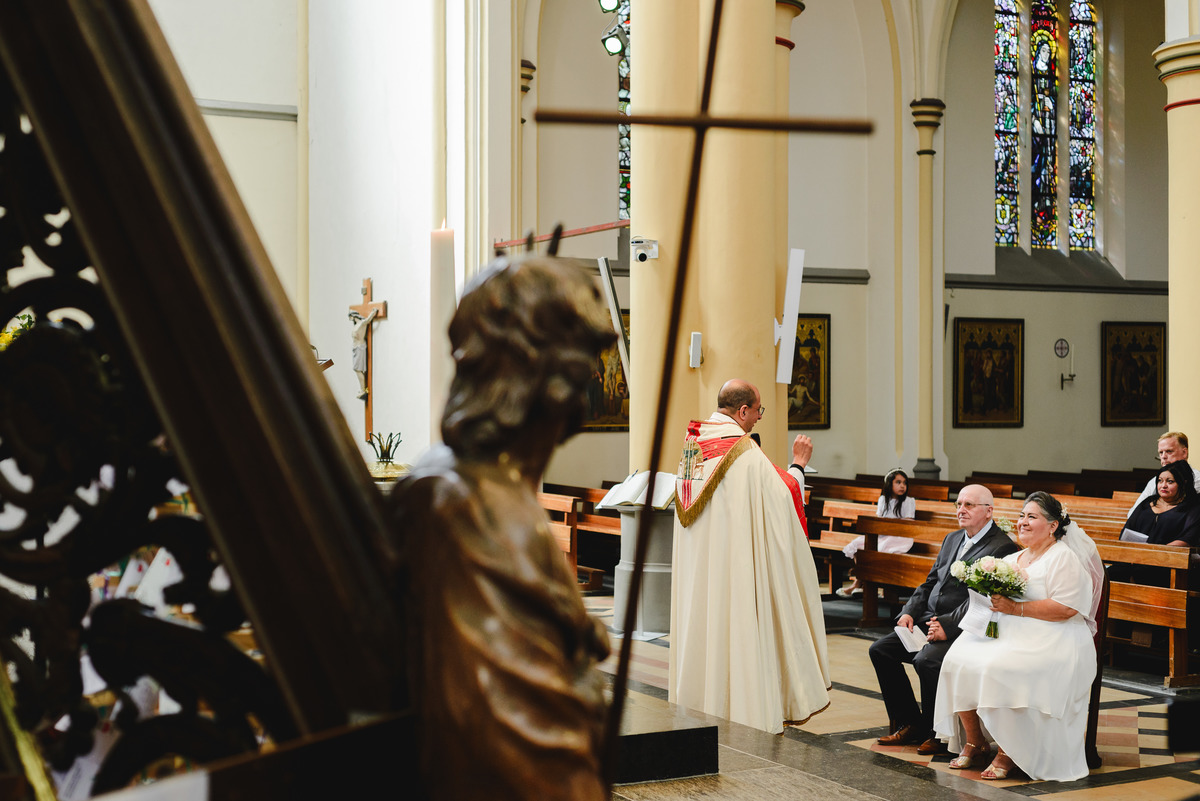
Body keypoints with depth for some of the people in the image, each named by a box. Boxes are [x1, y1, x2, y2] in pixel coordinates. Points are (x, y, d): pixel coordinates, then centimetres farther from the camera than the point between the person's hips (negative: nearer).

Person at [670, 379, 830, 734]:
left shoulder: (692, 443, 7)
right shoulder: (743, 450, -16)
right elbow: (781, 496, -10)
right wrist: (797, 466, 5)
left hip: (695, 563, 8)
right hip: (734, 560, -7)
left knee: (701, 627, 12)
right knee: (736, 627, -1)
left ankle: (696, 700, 18)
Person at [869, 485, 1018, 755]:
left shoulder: (1003, 547, -10)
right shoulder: (952, 539, 18)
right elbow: (930, 582, 21)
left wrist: (947, 626, -24)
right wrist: (910, 612, 3)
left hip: (964, 630, -9)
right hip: (930, 621, 9)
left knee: (926, 660, -32)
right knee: (880, 650, -2)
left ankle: (937, 732, -10)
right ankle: (909, 724, 7)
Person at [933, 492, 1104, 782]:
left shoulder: (1064, 559, -4)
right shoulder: (1013, 560, 21)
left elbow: (1067, 608, -17)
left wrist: (1016, 608, -17)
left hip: (1051, 645, -8)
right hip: (1008, 635, 8)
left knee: (997, 669, -32)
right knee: (959, 661, -16)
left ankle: (1008, 752, -16)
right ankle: (974, 743, -3)